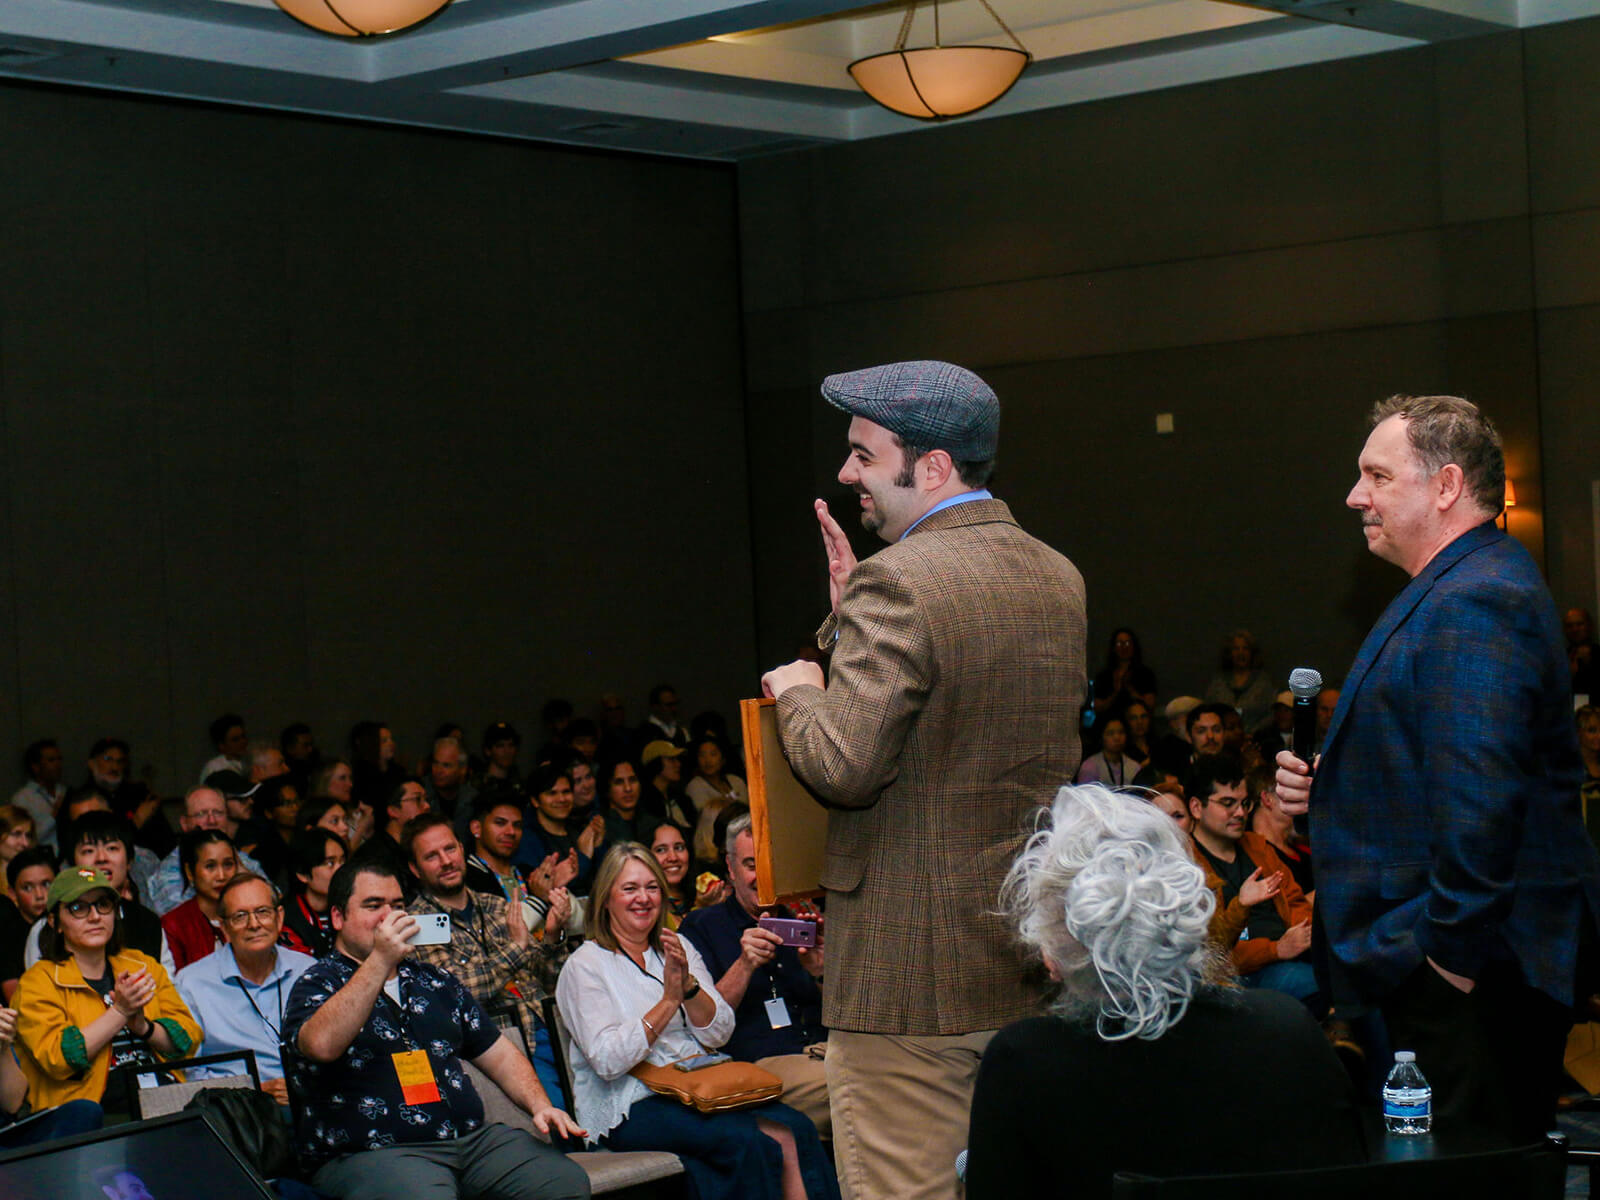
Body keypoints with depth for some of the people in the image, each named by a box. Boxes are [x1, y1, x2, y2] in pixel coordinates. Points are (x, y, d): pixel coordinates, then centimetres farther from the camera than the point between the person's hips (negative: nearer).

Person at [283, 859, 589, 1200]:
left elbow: (499, 1055, 26)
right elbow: (322, 1044, -19)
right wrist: (380, 960, -20)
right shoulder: (317, 985, 5)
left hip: (472, 1139, 6)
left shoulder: (434, 982, 24)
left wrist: (541, 1107, 7)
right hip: (373, 1154, -6)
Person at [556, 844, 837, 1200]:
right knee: (750, 1139, -33)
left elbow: (718, 1033, 8)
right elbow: (608, 1060, -12)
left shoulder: (679, 948, 18)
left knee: (797, 1126, -26)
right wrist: (669, 1000, -13)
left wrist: (689, 985, -10)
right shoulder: (585, 966, 1)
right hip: (632, 1106, -5)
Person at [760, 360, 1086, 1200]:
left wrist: (796, 691, -4)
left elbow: (844, 765, -24)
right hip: (1038, 967, 8)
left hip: (912, 973, -8)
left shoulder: (901, 581, -17)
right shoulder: (1059, 580, 10)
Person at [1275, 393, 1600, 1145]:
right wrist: (1328, 787, 10)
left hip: (1467, 976, -11)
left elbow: (1480, 798, -27)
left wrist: (1452, 950, -23)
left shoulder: (1472, 604, -18)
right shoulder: (1446, 593, 18)